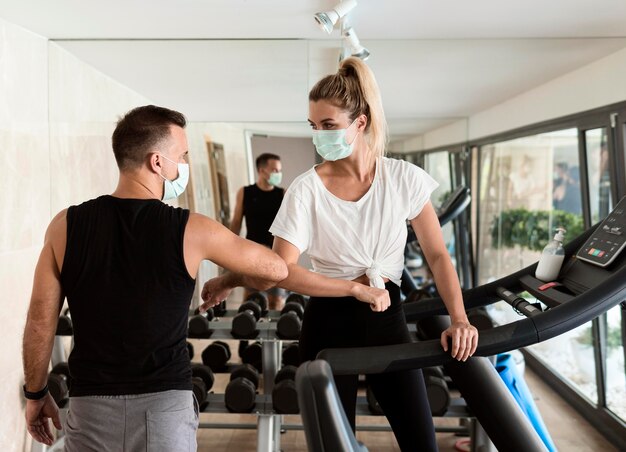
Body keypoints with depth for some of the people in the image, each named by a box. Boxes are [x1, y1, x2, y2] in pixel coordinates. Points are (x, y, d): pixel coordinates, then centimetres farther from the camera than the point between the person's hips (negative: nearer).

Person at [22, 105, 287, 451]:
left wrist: (35, 394, 14)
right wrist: (227, 280, 22)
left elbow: (40, 322, 0)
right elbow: (275, 270, 1)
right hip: (165, 406, -2)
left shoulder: (66, 226, -5)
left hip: (91, 406, 2)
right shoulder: (192, 231, -10)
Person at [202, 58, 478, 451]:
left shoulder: (405, 179, -6)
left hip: (388, 318, 2)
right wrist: (357, 289, -20)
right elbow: (284, 271, -16)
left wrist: (459, 319, -16)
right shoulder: (307, 189, -11)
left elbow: (438, 256, -3)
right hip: (330, 324, -1)